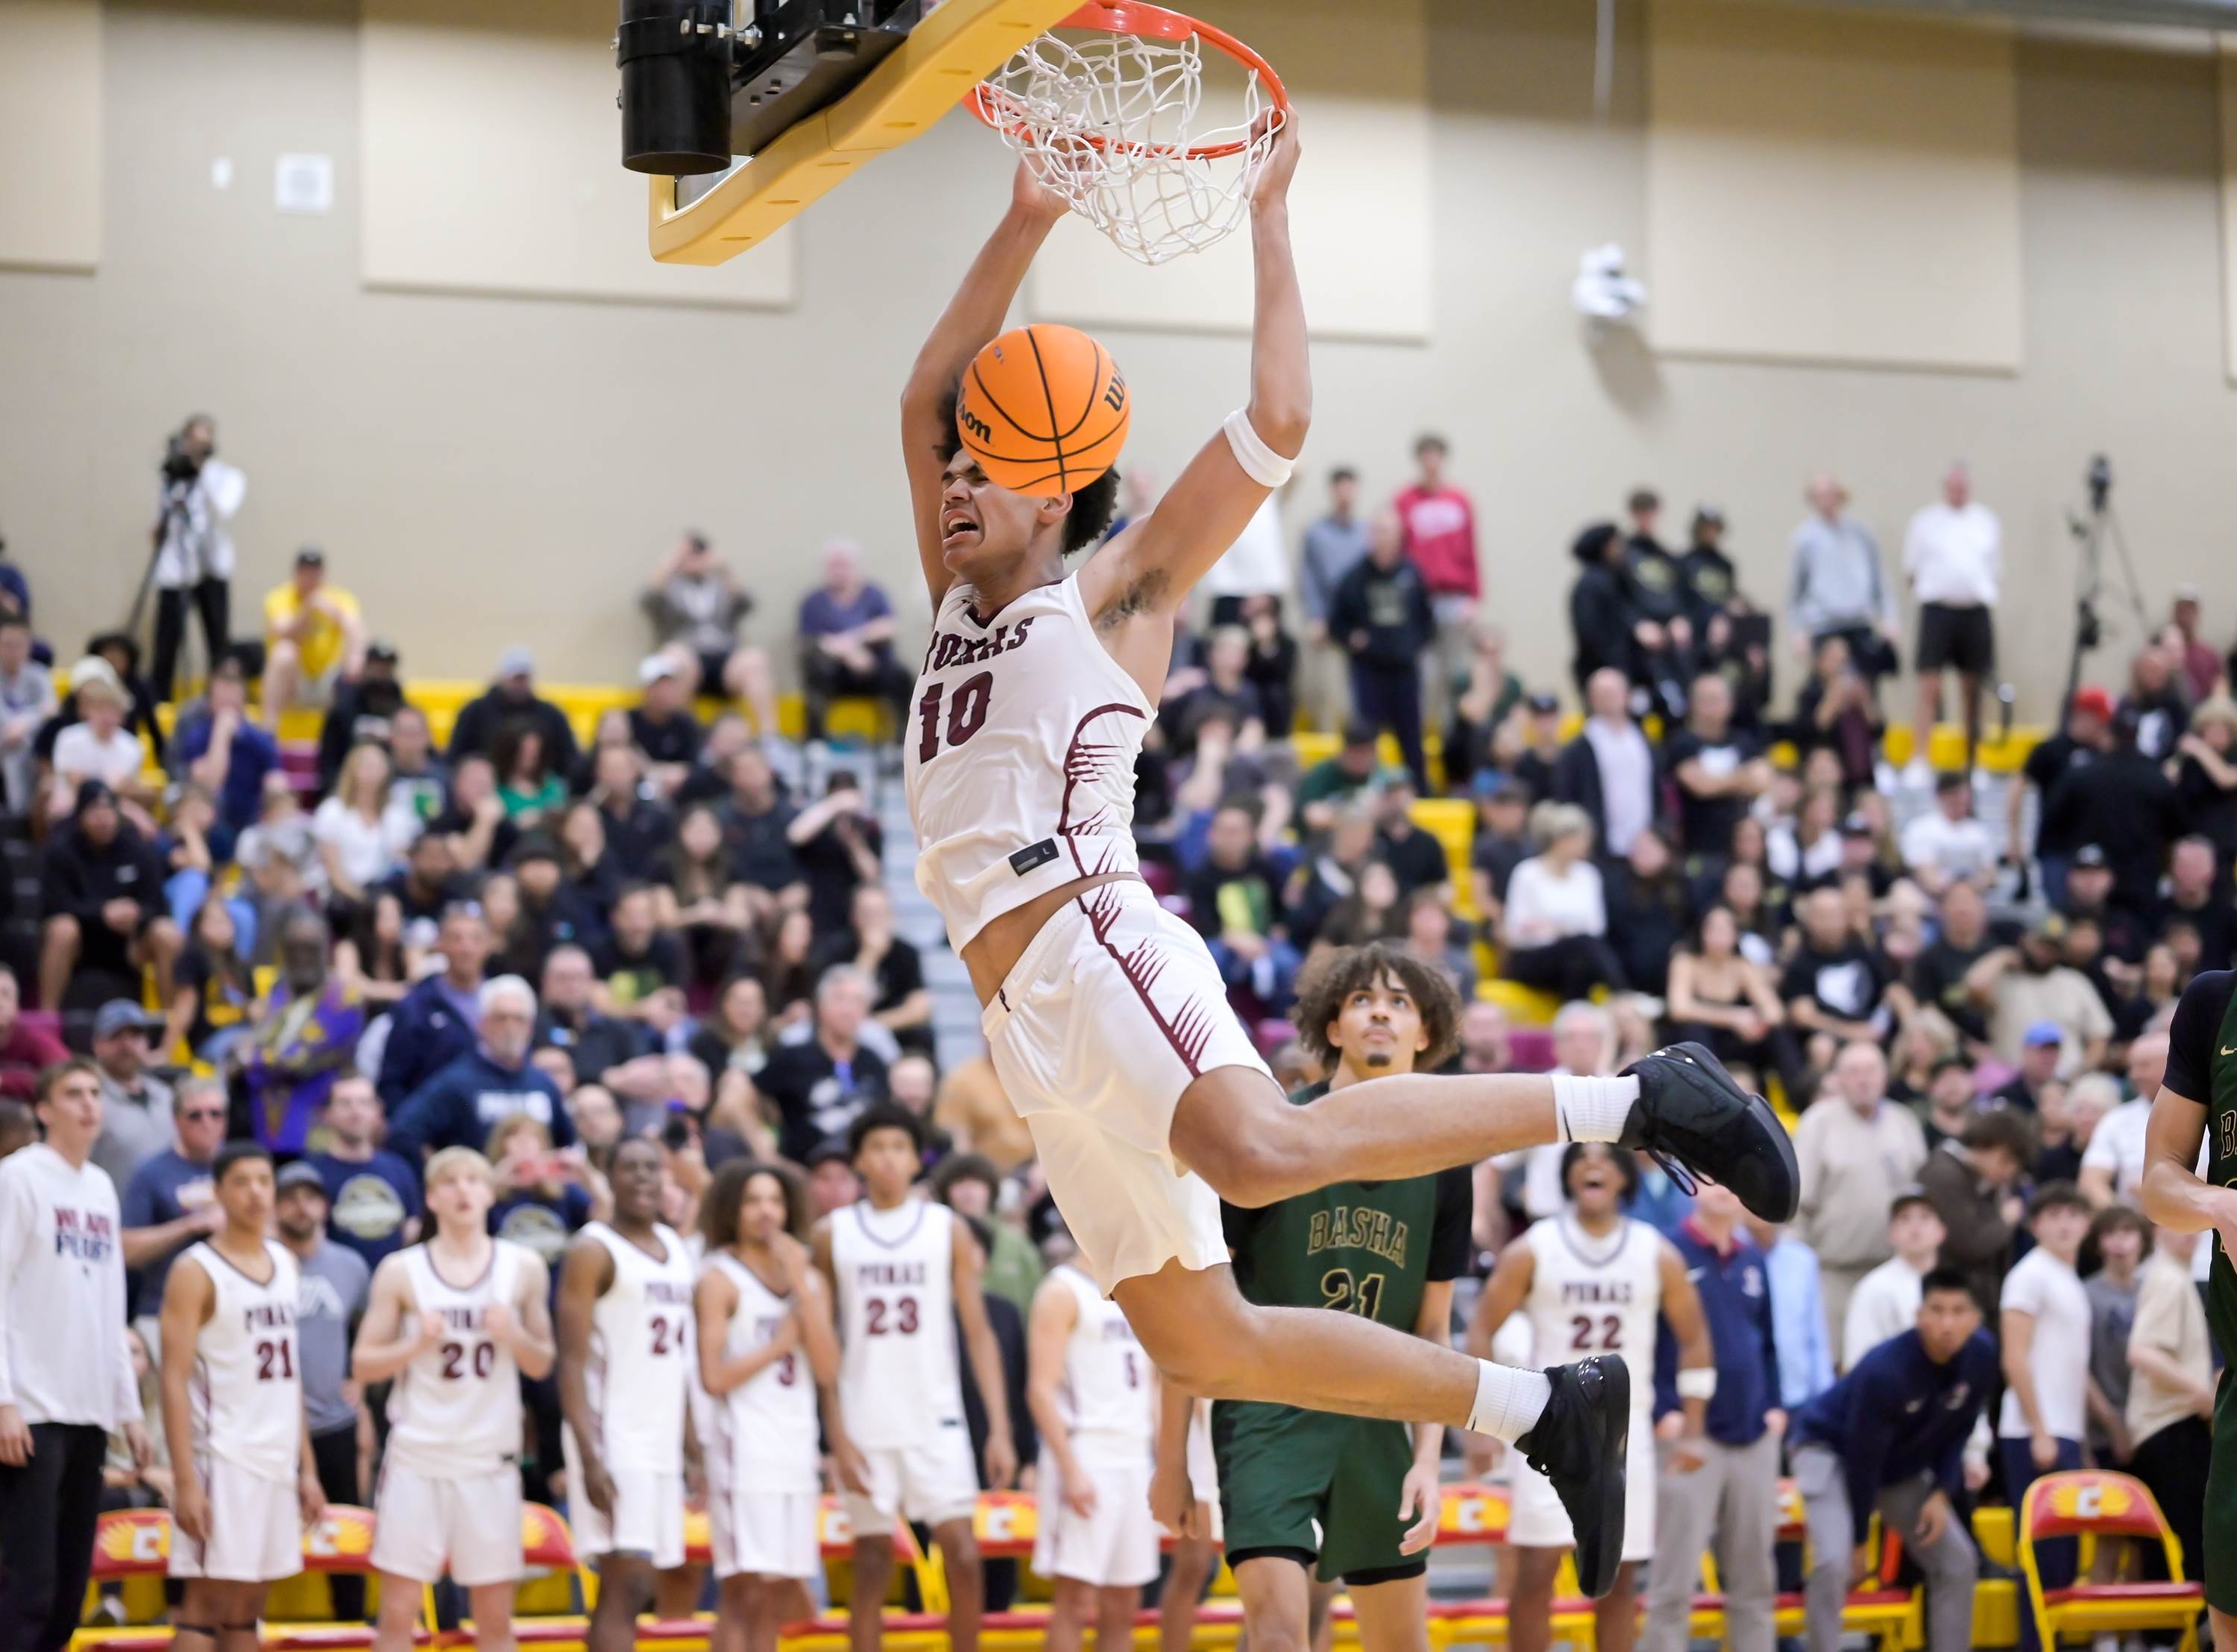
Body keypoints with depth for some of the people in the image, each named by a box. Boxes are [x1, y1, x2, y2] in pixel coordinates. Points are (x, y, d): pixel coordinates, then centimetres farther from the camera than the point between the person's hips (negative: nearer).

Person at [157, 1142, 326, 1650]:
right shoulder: (196, 1272, -8)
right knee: (206, 1603, -7)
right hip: (223, 1457, -6)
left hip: (278, 1459, 7)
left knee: (247, 1608, 9)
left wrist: (307, 1467, 14)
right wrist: (186, 1480, -19)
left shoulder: (285, 1263, 13)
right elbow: (174, 1380, -12)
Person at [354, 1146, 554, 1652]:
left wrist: (514, 1336, -11)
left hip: (491, 1459, 1)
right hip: (417, 1456, -1)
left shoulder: (523, 1268, 4)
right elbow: (364, 1364, 1)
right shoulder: (401, 1272, 0)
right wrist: (416, 1344, -17)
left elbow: (542, 1365, 10)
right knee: (398, 1611, 0)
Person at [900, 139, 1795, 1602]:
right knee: (1205, 1341, 0)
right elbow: (930, 392, 27)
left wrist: (1269, 218, 4)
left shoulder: (1109, 599, 8)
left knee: (1263, 1154, -37)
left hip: (1097, 954, -7)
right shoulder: (959, 608, 26)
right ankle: (1542, 1408, 8)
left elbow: (1277, 423, 0)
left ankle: (1636, 1101, -27)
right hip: (1026, 1024, 7)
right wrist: (1027, 224, 19)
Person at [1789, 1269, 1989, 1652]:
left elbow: (1959, 1430, -1)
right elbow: (1863, 1459, -27)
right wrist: (1860, 1541, -18)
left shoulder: (1981, 1355, -19)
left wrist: (1943, 1492, -13)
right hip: (1832, 1450, -7)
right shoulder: (1884, 1370, -36)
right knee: (1835, 1563, -27)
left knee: (1958, 1562, 3)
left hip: (1904, 1464, 7)